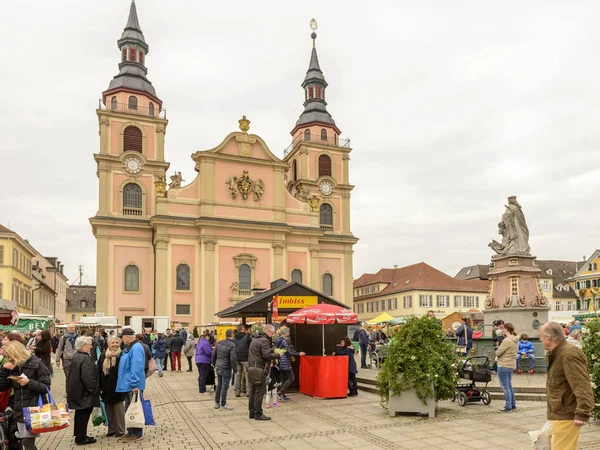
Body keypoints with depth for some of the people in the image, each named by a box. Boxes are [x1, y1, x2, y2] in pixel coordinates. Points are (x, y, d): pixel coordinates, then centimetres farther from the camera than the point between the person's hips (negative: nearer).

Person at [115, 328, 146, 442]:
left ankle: (137, 434, 9)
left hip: (133, 385, -10)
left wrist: (134, 385, -25)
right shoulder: (129, 347, 12)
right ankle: (131, 431, 28)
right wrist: (129, 383, 20)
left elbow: (136, 368, -25)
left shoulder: (136, 348, -20)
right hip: (128, 384, 10)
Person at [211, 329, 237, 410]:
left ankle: (216, 403, 26)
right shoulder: (232, 345, -18)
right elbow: (233, 359, -21)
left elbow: (214, 354, 11)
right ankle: (223, 404, 11)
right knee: (224, 386, 3)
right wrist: (235, 369, -10)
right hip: (226, 369, -7)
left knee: (219, 385, 18)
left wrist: (214, 363, 27)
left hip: (218, 367, 7)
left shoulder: (219, 343, 3)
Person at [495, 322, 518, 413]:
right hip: (512, 365, 9)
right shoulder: (515, 341, 8)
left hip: (504, 366, -9)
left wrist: (497, 352, 2)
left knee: (505, 387, -1)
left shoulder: (506, 341, -21)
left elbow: (498, 353, -17)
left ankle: (508, 407, 3)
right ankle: (512, 405, 28)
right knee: (509, 386, 20)